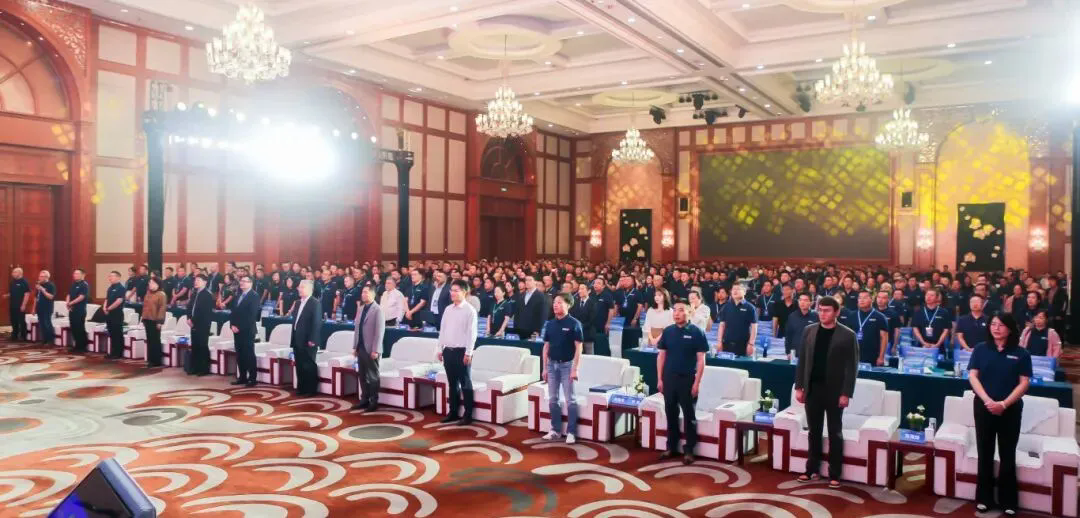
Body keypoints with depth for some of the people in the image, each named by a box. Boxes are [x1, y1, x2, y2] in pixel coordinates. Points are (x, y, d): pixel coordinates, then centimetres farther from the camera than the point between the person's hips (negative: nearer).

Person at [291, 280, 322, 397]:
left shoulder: (315, 303, -10)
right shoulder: (299, 303, 16)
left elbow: (317, 322, -16)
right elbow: (296, 321, 19)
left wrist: (312, 340, -20)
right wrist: (293, 338, 15)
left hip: (308, 341, -8)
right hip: (298, 340, 8)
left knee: (309, 366, -1)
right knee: (299, 366, 12)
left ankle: (311, 390, 7)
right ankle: (301, 389, 21)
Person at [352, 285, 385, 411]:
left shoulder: (378, 310, -10)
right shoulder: (360, 308, 13)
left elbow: (380, 331, -15)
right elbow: (357, 328, 16)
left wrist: (375, 350, -18)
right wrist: (355, 346, 12)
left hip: (371, 349, -7)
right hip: (361, 348, 7)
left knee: (373, 376, 2)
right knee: (362, 375, 10)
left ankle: (374, 402, 10)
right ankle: (364, 400, 19)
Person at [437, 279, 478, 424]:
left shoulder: (469, 310, -8)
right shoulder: (448, 309, 11)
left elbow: (471, 333, -12)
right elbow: (442, 330, 15)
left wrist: (468, 353, -16)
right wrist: (441, 349, 12)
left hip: (461, 351, -6)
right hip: (448, 350, 6)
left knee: (465, 383, 0)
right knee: (452, 383, 13)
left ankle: (468, 415, 6)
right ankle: (453, 412, 22)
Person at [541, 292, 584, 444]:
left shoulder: (574, 323, -9)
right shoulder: (549, 324, 5)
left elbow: (578, 348, -10)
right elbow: (546, 347, 10)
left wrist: (575, 369, -15)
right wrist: (544, 368, 7)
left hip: (567, 365, -5)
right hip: (552, 364, 5)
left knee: (570, 400, 0)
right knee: (553, 399, 9)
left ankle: (571, 432, 6)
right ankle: (555, 430, 20)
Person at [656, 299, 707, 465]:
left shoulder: (696, 332, -6)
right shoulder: (667, 331, 4)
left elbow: (701, 359, -7)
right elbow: (661, 355, 8)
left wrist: (697, 382, -11)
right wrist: (659, 379, 4)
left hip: (688, 379, -3)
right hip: (669, 378, 4)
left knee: (689, 415, 5)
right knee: (671, 413, 11)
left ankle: (689, 450, 14)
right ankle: (671, 447, 23)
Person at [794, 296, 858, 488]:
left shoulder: (847, 335, -6)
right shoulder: (809, 331, 5)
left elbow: (852, 367, -7)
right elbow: (802, 361, 7)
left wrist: (846, 393, -12)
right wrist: (799, 386, 3)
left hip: (834, 390, -3)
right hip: (813, 388, 3)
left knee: (835, 433, 7)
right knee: (814, 431, 11)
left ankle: (834, 474, 15)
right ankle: (812, 469, 21)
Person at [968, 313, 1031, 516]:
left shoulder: (1021, 353, 0)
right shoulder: (981, 349, 3)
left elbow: (1023, 383, -4)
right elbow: (973, 376, -2)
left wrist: (1004, 404, -16)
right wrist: (987, 400, -16)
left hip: (1010, 410, -1)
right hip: (984, 407, 1)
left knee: (1008, 455, 7)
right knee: (985, 453, 7)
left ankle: (1008, 501, 17)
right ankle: (984, 498, 16)